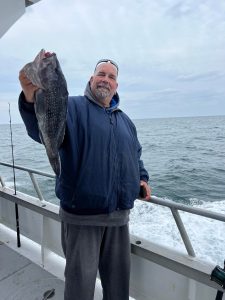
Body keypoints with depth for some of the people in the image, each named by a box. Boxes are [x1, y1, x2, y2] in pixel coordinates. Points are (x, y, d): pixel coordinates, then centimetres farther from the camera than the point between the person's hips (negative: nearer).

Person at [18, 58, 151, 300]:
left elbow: (135, 155, 25)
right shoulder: (72, 107, -6)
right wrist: (32, 98, -47)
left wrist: (142, 178, 10)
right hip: (82, 216, -5)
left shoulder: (125, 120, 14)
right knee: (81, 280, 11)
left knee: (118, 276, 23)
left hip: (119, 215, 6)